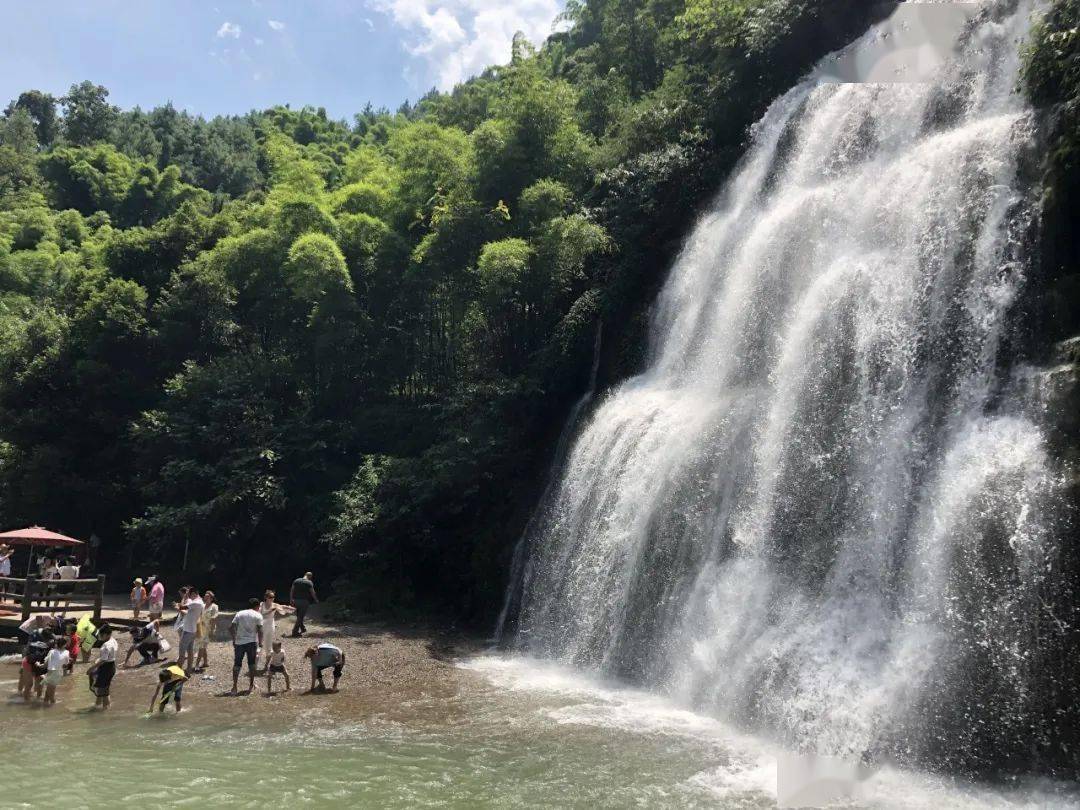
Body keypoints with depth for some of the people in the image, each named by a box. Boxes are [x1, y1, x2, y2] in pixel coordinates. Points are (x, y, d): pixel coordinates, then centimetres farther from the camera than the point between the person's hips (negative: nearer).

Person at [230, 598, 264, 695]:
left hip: (239, 642, 2)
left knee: (237, 664, 8)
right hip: (252, 642, -2)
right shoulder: (258, 615, 2)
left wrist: (234, 640, 12)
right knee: (251, 664, 12)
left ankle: (234, 687, 4)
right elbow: (260, 631, -7)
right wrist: (260, 643, 1)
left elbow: (231, 628, 3)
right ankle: (251, 685, 17)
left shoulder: (239, 614, 10)